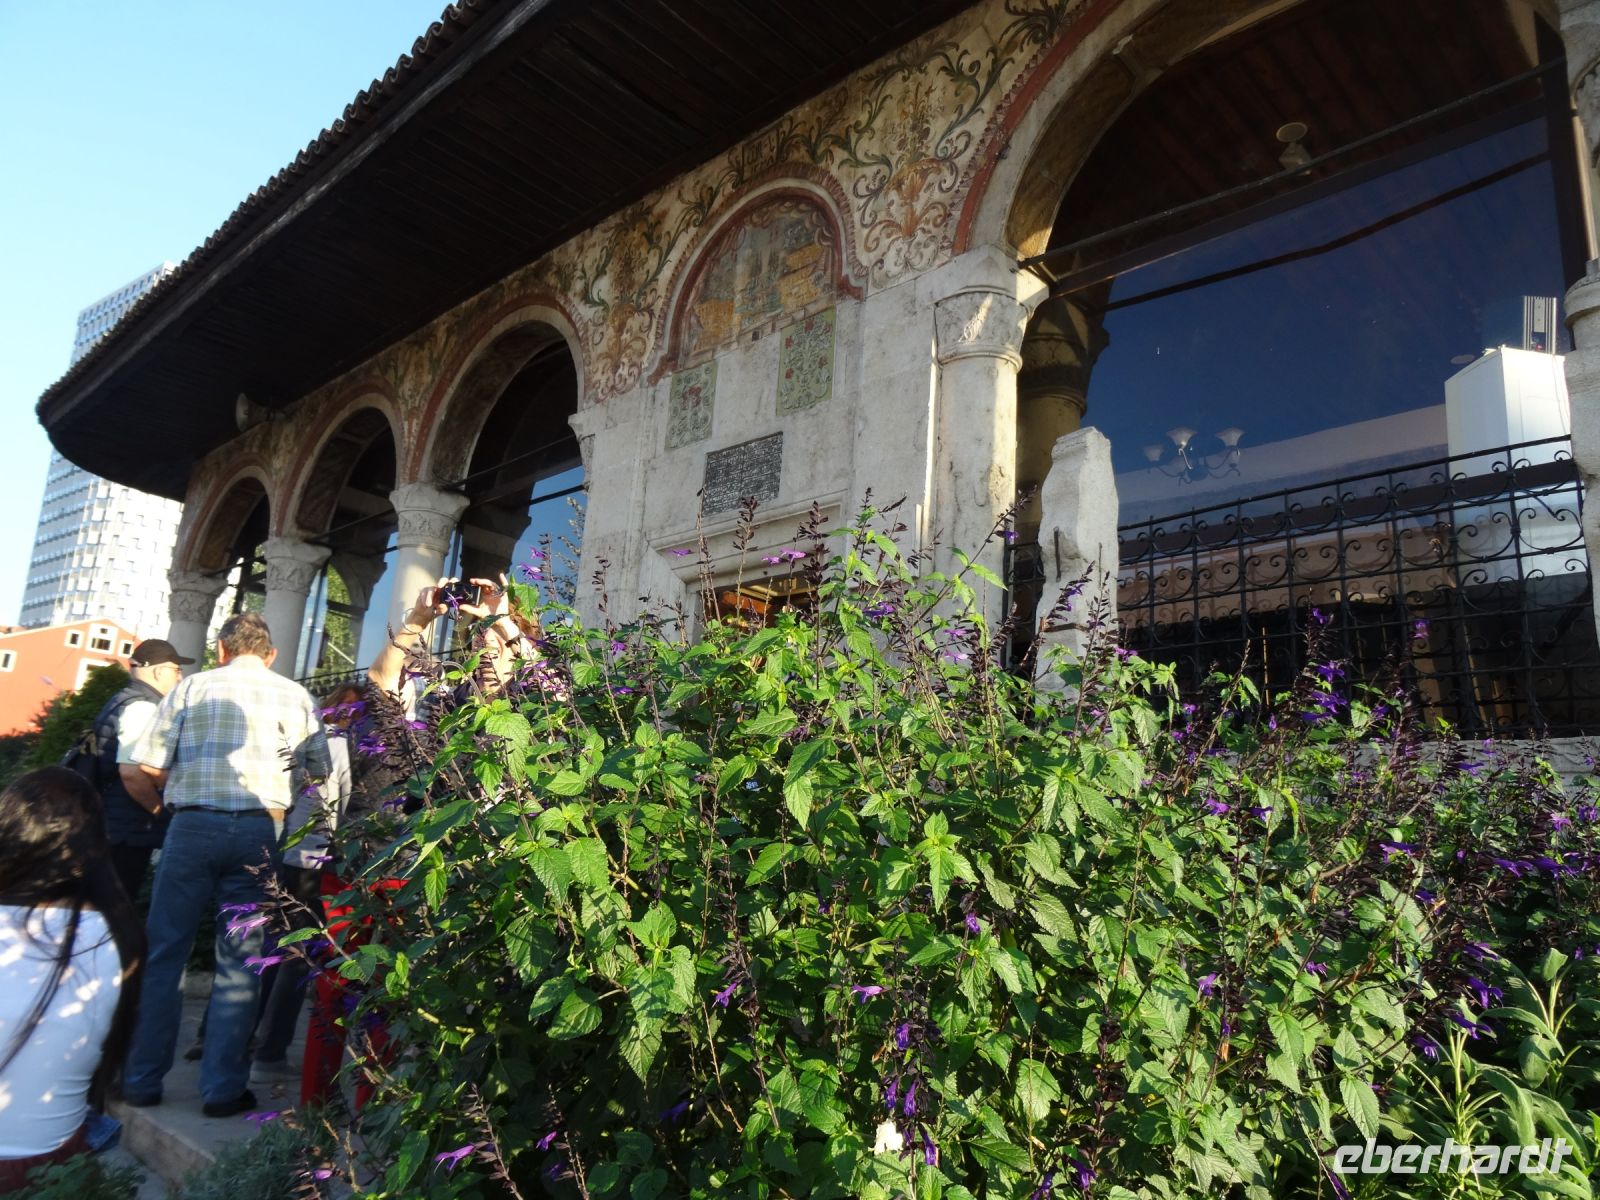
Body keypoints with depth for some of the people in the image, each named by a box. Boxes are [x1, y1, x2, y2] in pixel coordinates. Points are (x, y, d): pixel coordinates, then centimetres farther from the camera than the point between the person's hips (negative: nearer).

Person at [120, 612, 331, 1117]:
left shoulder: (193, 686, 5)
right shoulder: (296, 696, 8)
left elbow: (149, 765, 1)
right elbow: (321, 771, 9)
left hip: (193, 826, 0)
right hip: (260, 829, 1)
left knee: (163, 953, 12)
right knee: (239, 963, 7)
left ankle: (143, 1080, 18)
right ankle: (223, 1088, 10)